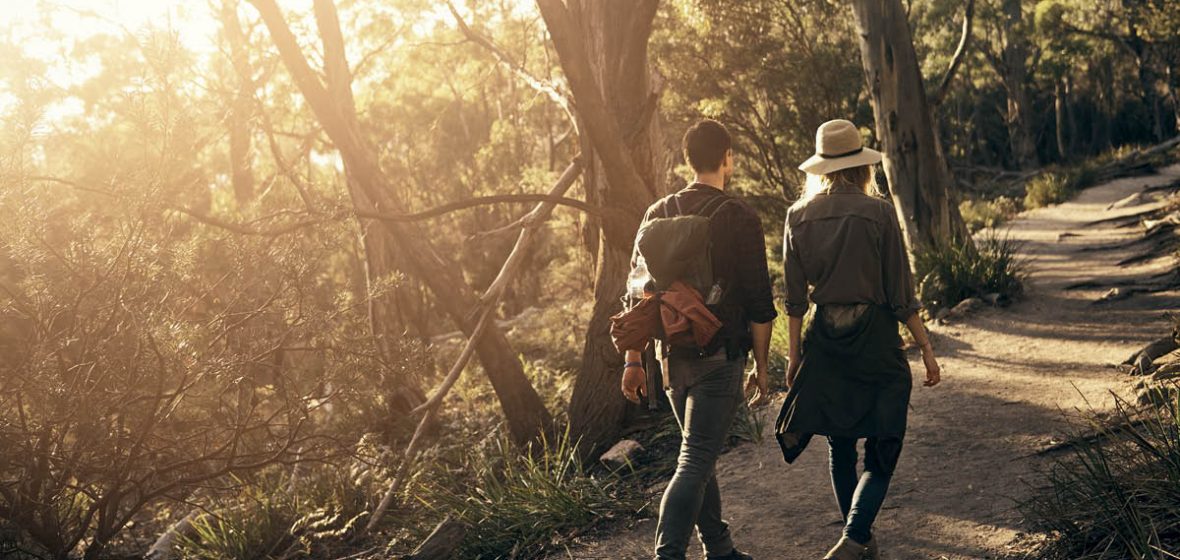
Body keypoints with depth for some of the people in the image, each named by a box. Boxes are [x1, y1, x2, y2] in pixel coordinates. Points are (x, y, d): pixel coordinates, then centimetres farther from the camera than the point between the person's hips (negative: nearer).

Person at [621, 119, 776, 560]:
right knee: (694, 464, -6)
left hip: (673, 356, 5)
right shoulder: (739, 217, -8)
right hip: (719, 356, -5)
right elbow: (759, 302, -8)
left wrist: (633, 359, 11)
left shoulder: (659, 213, 5)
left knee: (700, 456, 19)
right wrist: (761, 364, 3)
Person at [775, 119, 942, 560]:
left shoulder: (799, 216, 0)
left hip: (825, 341, 4)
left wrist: (793, 353, 12)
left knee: (840, 448, 17)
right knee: (881, 453, 4)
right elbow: (901, 295, -8)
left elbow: (795, 298, 3)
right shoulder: (878, 213, -10)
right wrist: (926, 348, 0)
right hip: (875, 336, -4)